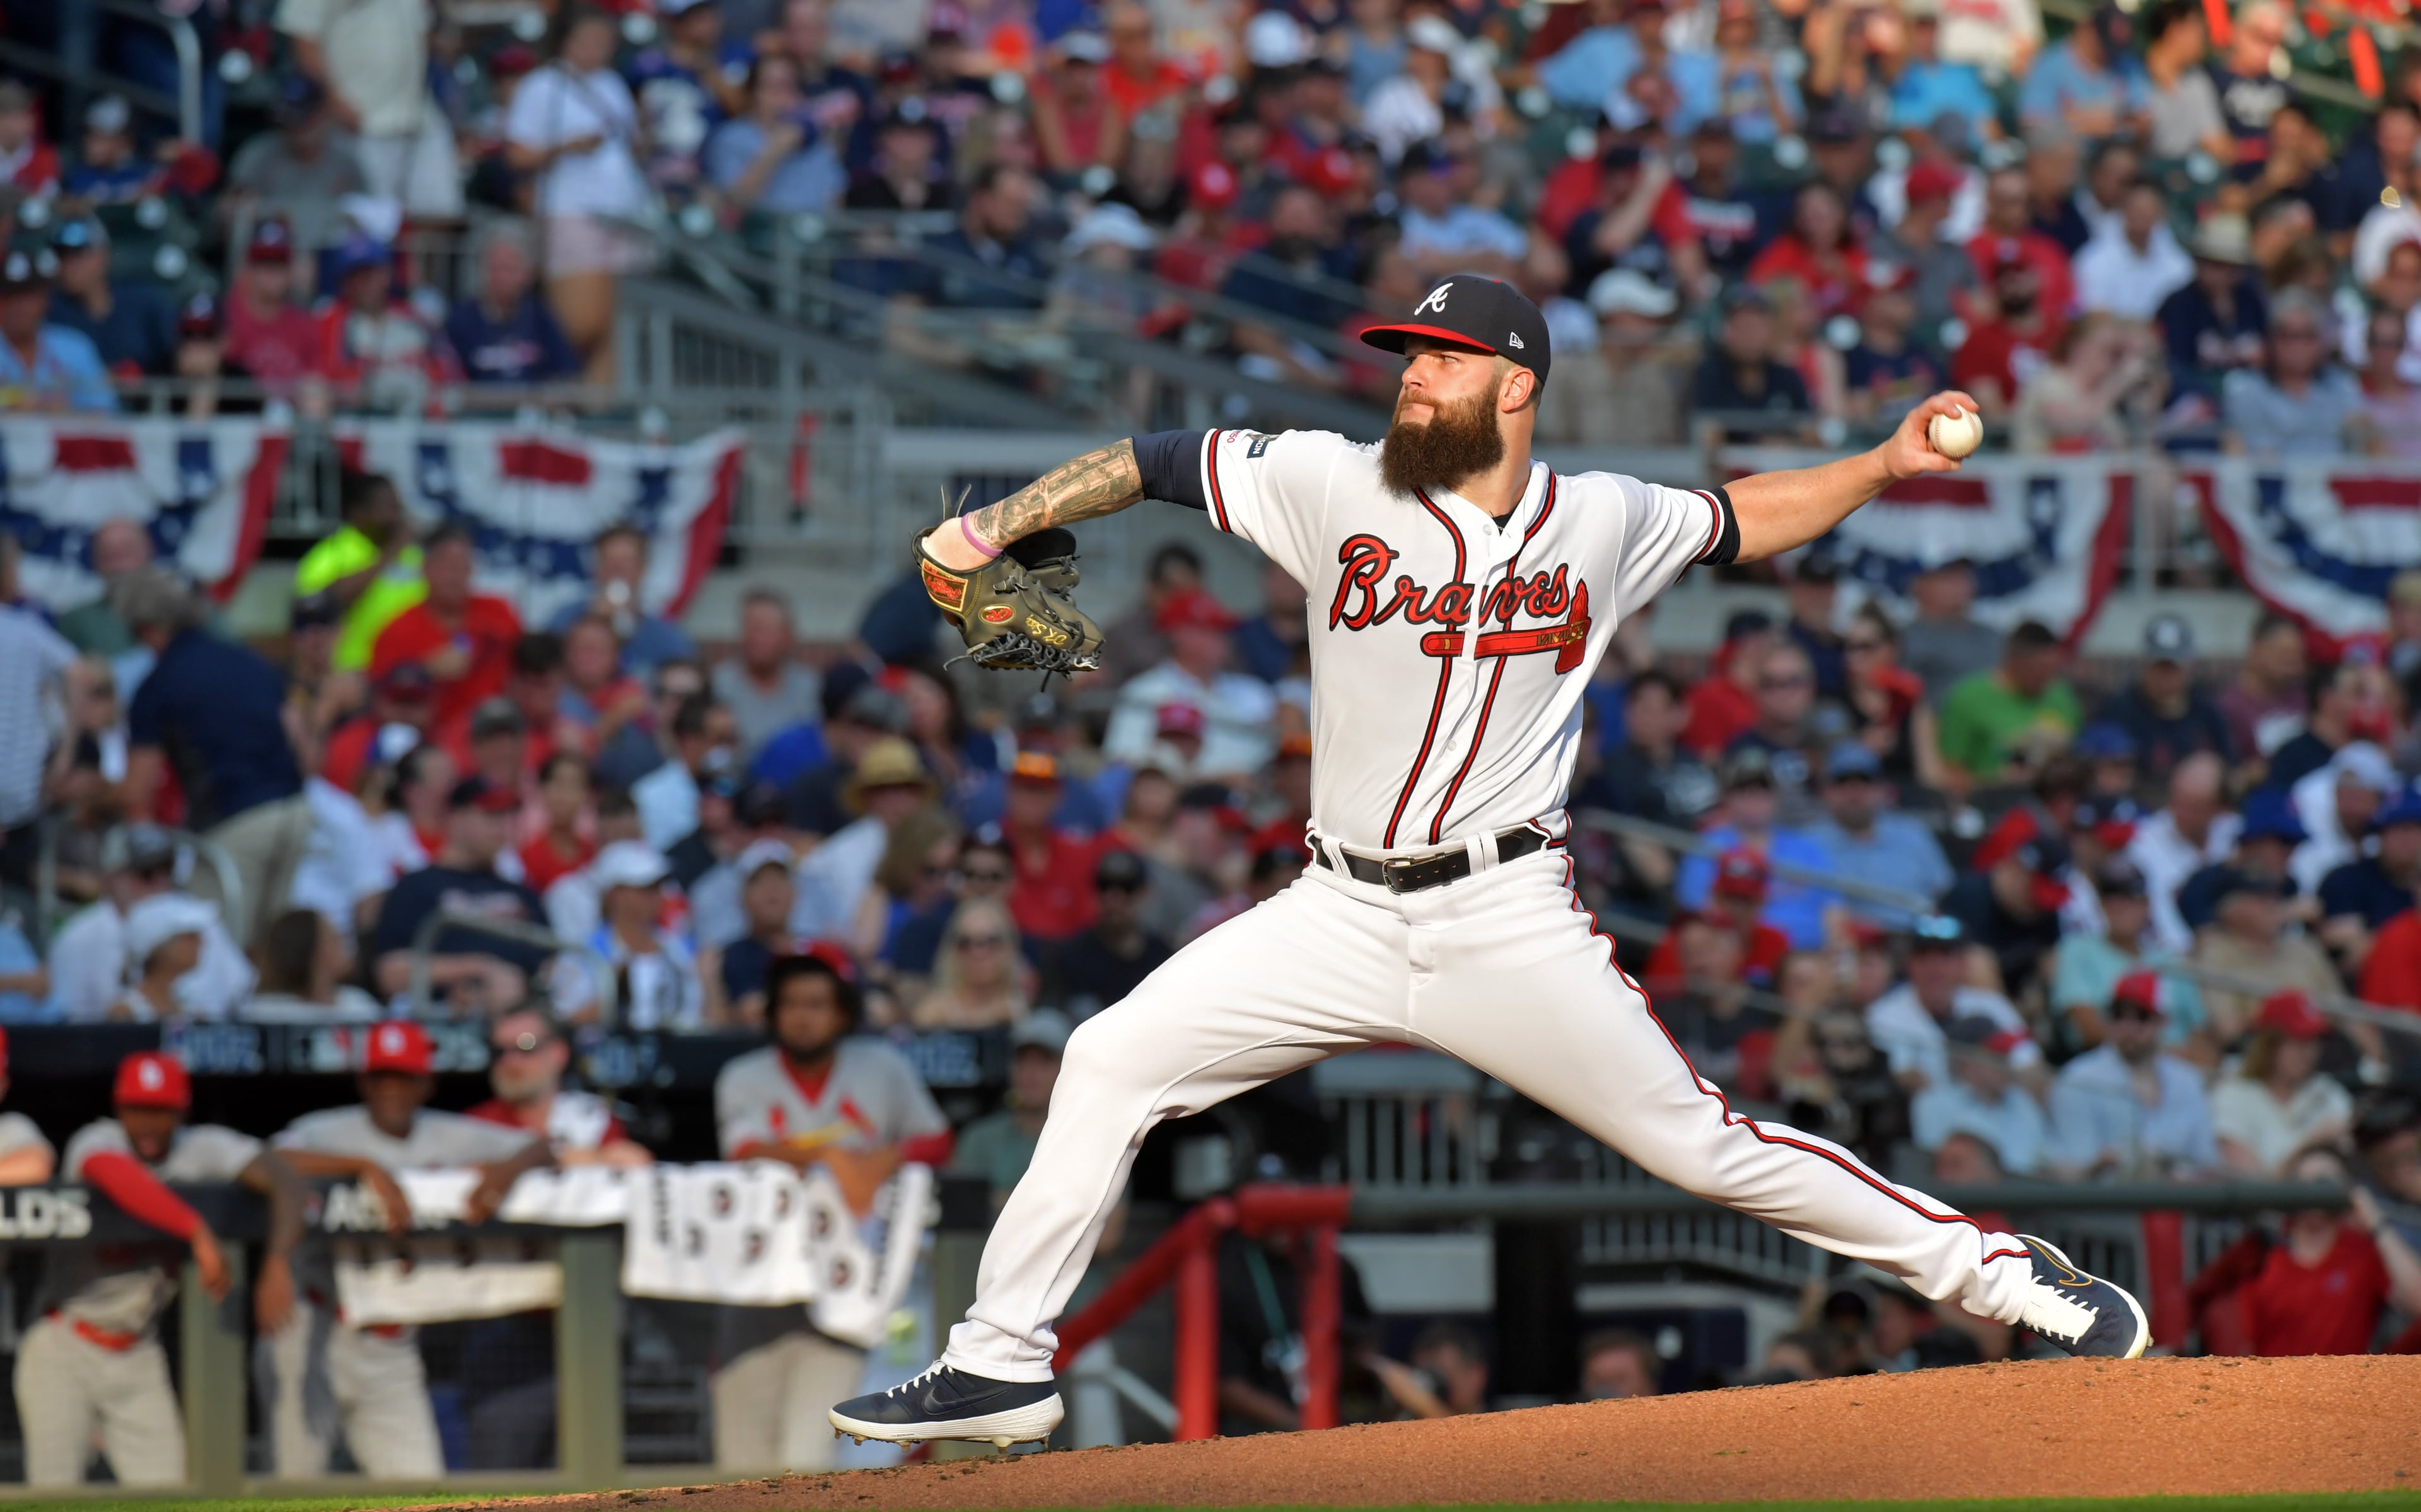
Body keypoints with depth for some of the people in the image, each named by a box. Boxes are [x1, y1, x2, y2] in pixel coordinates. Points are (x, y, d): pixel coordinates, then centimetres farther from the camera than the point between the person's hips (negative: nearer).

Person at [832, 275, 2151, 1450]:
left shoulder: (1604, 522, 2)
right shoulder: (1333, 486, -1)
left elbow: (1740, 520, 20)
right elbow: (1152, 463, 4)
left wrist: (1887, 466, 10)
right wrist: (994, 526, -7)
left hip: (1509, 922, -2)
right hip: (1340, 912, 2)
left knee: (1700, 1145, -5)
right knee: (1112, 1061, -8)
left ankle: (2001, 1275, 7)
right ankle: (1000, 1364, 0)